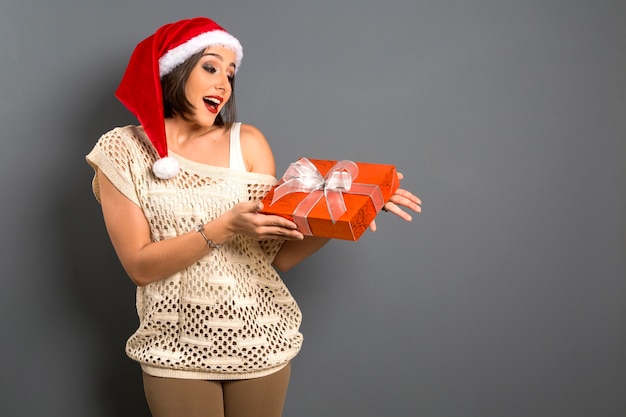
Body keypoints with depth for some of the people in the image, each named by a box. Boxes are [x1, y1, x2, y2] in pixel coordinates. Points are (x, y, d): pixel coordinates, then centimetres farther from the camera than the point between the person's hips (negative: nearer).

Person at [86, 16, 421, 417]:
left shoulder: (248, 142, -3)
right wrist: (224, 228, -24)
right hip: (177, 349, -1)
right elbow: (140, 266, -12)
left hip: (260, 339, 2)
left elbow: (280, 254, -4)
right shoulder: (123, 150, -6)